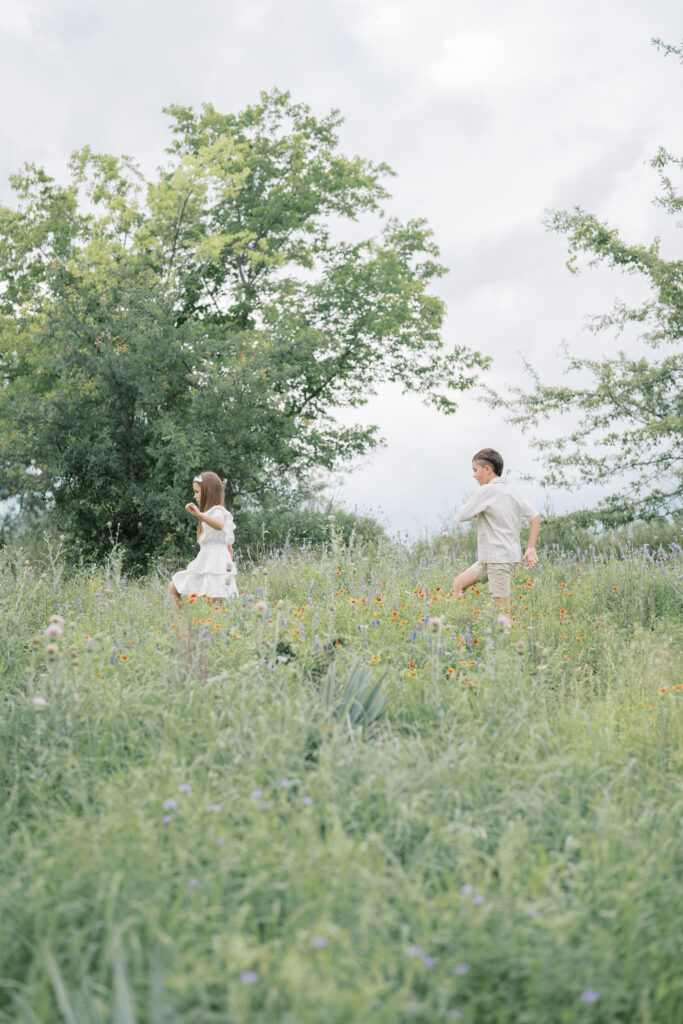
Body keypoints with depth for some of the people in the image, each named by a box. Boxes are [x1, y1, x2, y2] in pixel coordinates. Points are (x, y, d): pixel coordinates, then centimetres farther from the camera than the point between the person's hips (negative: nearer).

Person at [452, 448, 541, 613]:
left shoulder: (487, 490, -13)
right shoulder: (512, 492, 12)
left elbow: (462, 515, -13)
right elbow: (535, 517, 15)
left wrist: (475, 513, 10)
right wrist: (531, 548, 13)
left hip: (499, 558, -10)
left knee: (502, 610, -8)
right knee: (458, 584, 16)